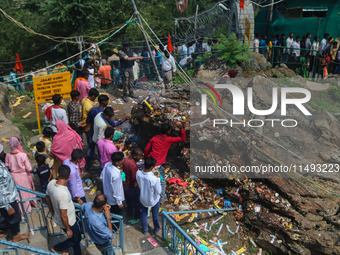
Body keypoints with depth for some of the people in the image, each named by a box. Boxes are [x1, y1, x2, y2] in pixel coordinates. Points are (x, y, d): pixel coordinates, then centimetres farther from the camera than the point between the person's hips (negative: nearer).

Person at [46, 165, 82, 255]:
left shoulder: (51, 183, -15)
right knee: (75, 239, 22)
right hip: (68, 222, -7)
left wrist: (53, 213, 19)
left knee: (76, 237, 27)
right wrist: (68, 229, -14)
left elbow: (47, 199, 3)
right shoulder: (63, 194, -40)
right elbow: (63, 216, -30)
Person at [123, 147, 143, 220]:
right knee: (136, 202, 19)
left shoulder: (126, 159, -11)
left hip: (125, 183, 8)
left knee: (128, 200, 30)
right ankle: (137, 216, 40)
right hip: (132, 187, -7)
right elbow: (134, 179, -28)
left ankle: (130, 212, 53)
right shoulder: (133, 165, -35)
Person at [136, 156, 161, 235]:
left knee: (144, 213, 29)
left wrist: (151, 173, -8)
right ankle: (156, 229, 51)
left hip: (143, 198, 3)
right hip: (153, 200, -3)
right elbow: (159, 192, -23)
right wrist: (158, 178, -18)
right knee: (155, 215, 25)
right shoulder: (154, 179, -39)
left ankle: (144, 230, 50)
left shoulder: (138, 173, -26)